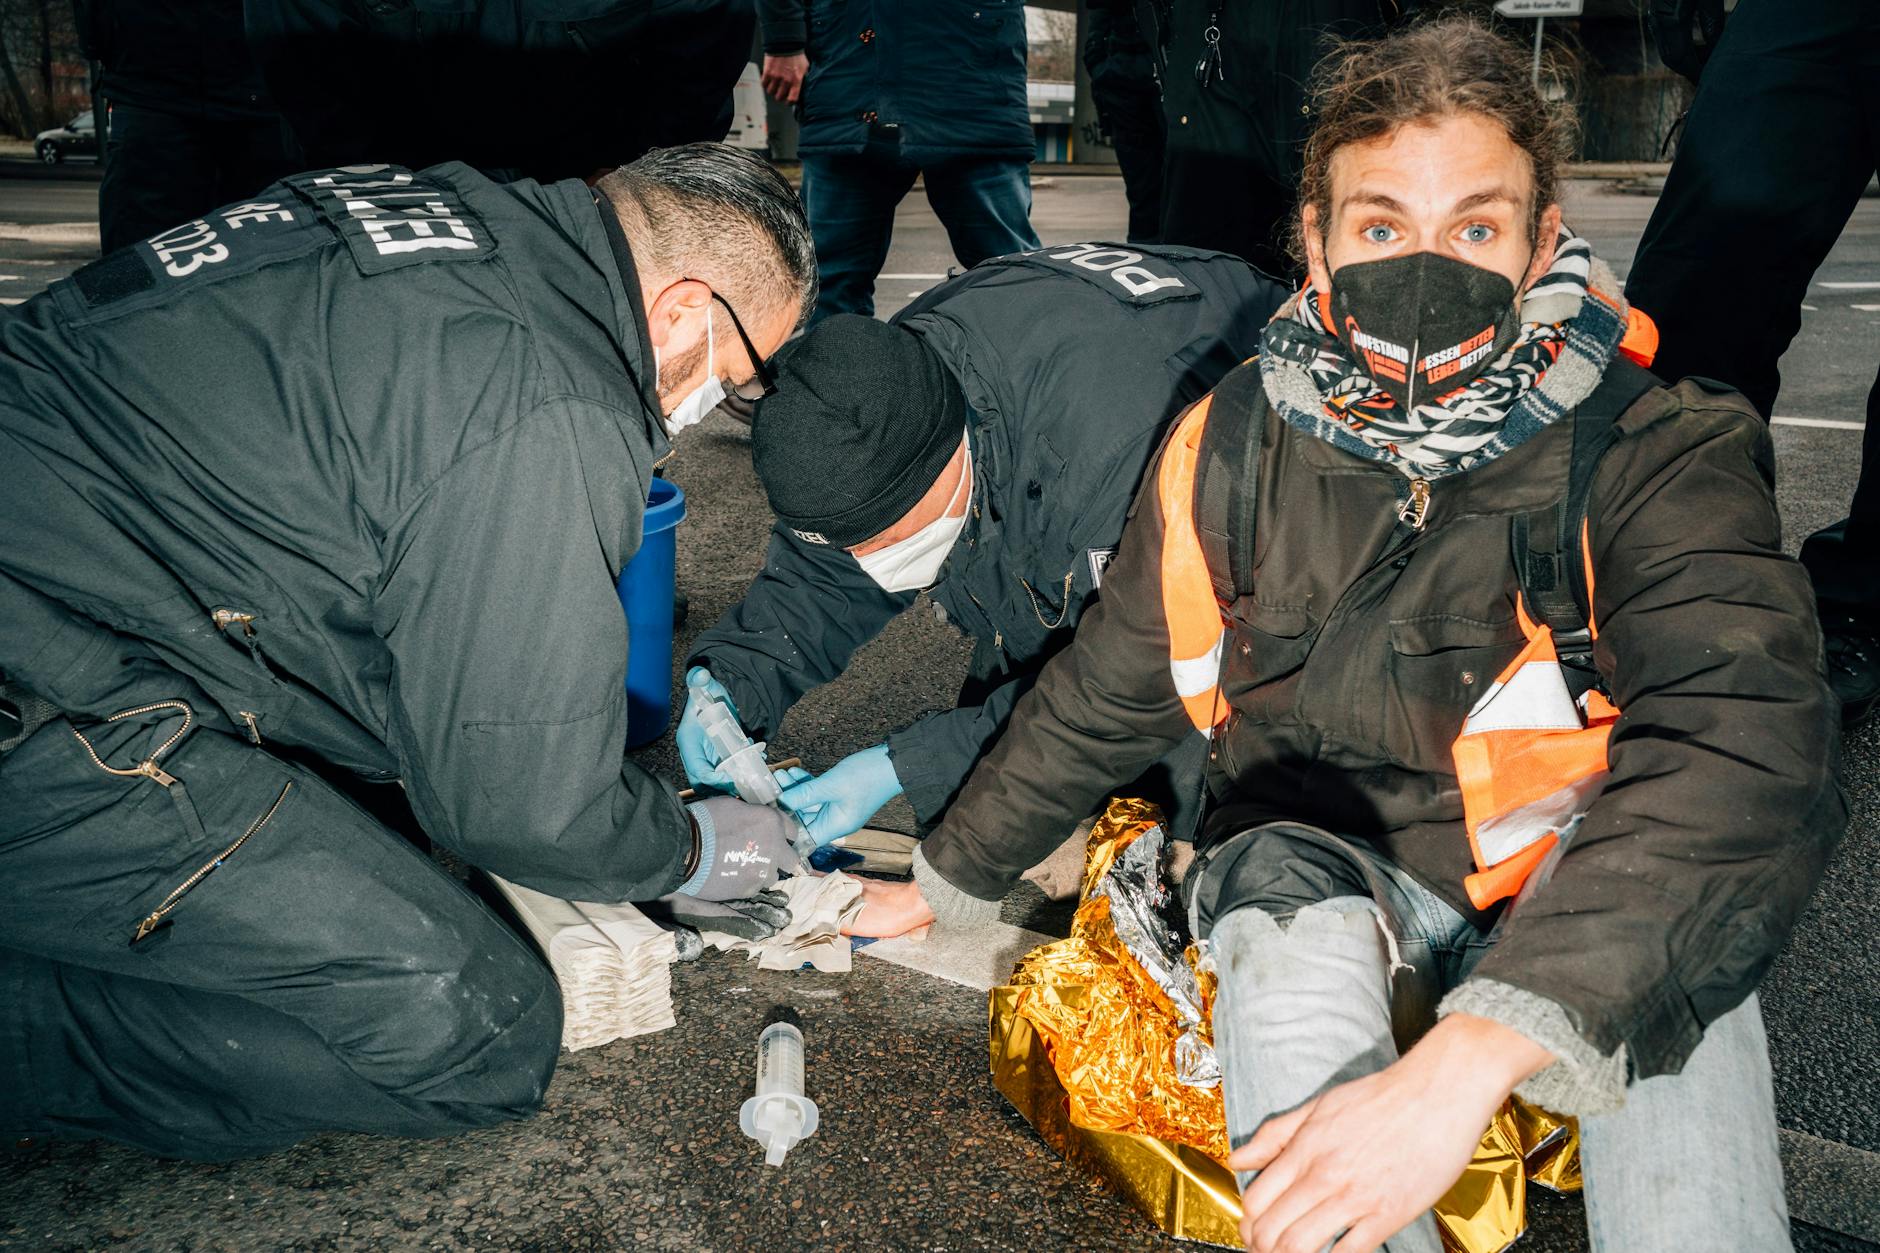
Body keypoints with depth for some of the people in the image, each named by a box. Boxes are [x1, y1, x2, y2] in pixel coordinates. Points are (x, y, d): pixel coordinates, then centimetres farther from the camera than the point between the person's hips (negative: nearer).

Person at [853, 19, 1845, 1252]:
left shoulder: (1658, 447, -17)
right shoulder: (1237, 449, -9)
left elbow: (1747, 754, -34)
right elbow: (1099, 699, 5)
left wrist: (1462, 1062, -46)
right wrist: (948, 882, 17)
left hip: (1566, 889, -1)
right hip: (1318, 860, 1)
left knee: (1667, 941, -34)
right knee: (1289, 905, -33)